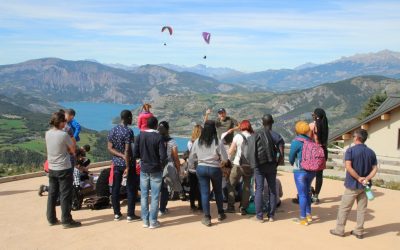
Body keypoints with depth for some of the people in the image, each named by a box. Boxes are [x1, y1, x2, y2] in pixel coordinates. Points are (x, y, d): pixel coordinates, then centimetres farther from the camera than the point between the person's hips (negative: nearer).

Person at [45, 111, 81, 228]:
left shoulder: (48, 134, 3)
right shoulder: (64, 135, -18)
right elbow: (73, 150, -8)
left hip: (51, 169, 7)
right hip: (64, 169, -7)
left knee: (52, 194, 14)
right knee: (65, 195, 0)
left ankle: (51, 219, 23)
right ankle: (66, 220, 6)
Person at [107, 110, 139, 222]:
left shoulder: (112, 130, 4)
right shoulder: (128, 131, -16)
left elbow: (110, 148, -1)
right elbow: (127, 150, -20)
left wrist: (121, 156, -8)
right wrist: (127, 167, -18)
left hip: (116, 163, 6)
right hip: (128, 163, -6)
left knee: (115, 188, 10)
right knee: (131, 189, 3)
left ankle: (117, 214, 17)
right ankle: (130, 215, 6)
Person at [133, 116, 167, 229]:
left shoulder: (140, 136, -4)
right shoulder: (159, 137, -13)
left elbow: (135, 154, -3)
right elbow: (163, 156, -16)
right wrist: (161, 164, 3)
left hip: (144, 169, 3)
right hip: (156, 170, -3)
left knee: (144, 195, 10)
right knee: (155, 196, 4)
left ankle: (145, 220, 16)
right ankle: (153, 221, 8)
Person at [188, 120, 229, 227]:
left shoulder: (197, 141, -4)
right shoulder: (217, 142, -13)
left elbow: (191, 157, 5)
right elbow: (225, 158, -10)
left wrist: (191, 166, 20)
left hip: (201, 168, 1)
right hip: (215, 169, -1)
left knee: (204, 193, 7)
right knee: (218, 191, 18)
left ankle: (207, 217, 8)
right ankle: (221, 214, 31)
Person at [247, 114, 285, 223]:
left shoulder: (255, 135, 1)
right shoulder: (276, 136, -3)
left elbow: (251, 152, -3)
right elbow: (281, 154, -13)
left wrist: (253, 164, 6)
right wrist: (276, 163, 0)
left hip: (258, 166, 0)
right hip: (271, 166, 0)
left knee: (259, 190, 4)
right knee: (272, 190, 10)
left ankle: (259, 216, 4)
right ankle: (271, 215, 14)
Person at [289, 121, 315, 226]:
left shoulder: (296, 141, -14)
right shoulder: (310, 140, 3)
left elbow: (291, 157, -5)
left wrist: (292, 163, 16)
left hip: (300, 171, -6)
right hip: (311, 170, 6)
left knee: (302, 194, 1)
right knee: (307, 192, 21)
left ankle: (303, 219, 8)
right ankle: (309, 215, 30)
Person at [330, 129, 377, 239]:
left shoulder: (350, 150, -12)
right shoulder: (371, 152, 4)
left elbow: (348, 167, -21)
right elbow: (375, 169, -2)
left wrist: (358, 178, -15)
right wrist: (366, 179, -13)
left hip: (352, 185, -4)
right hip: (365, 186, 5)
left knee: (344, 208, 6)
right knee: (362, 209, 11)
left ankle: (339, 230, 13)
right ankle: (359, 231, 18)